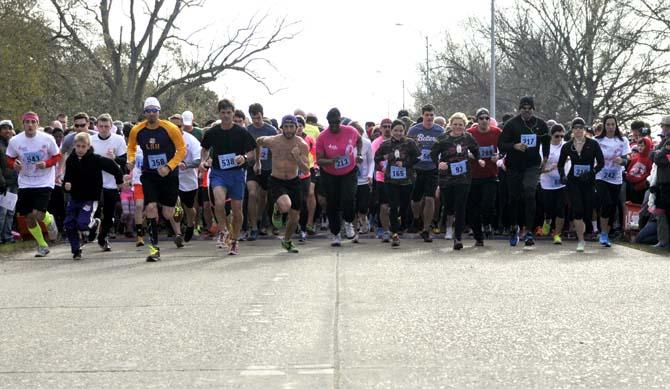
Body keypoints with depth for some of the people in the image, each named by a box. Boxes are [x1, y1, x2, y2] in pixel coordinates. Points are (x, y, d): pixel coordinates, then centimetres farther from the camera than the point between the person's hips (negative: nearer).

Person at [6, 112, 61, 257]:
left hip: (44, 182, -3)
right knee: (29, 218, 4)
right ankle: (42, 246, 26)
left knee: (38, 215, -18)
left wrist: (46, 163, -18)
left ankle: (50, 220, 20)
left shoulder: (47, 139, -10)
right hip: (25, 184, 3)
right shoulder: (15, 141, -5)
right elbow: (10, 158, 8)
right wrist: (14, 164, -15)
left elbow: (57, 156, 1)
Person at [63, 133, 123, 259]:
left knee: (81, 224, -20)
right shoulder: (70, 160, -2)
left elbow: (112, 165, -7)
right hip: (74, 197, 5)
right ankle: (76, 251, 15)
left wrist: (119, 180, 2)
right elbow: (68, 177, 4)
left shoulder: (96, 159, -15)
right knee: (69, 225, 0)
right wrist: (66, 184, -18)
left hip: (90, 198, -5)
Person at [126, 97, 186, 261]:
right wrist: (131, 160, -6)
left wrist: (169, 166, -16)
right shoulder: (137, 130, -4)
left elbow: (182, 149, -6)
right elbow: (131, 147, 15)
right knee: (151, 207, -14)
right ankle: (154, 247, -6)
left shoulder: (170, 128, -12)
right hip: (149, 175, 2)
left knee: (168, 214, 1)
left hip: (169, 175, -2)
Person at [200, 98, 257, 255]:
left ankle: (234, 240, 24)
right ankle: (222, 231, -2)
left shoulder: (241, 132, -4)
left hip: (237, 173, 0)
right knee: (219, 202, -25)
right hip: (218, 173, 0)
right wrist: (203, 160, 0)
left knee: (237, 209, 5)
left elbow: (252, 151, 3)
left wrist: (244, 157, -18)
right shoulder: (212, 133, 1)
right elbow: (205, 148, 19)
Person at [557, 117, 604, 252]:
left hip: (588, 182, 0)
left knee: (587, 211, 1)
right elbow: (560, 164, 14)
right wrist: (563, 176, -4)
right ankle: (581, 240, -9)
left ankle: (580, 237, 26)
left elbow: (601, 163, -5)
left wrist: (591, 173, -19)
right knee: (578, 209, -14)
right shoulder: (567, 146, 4)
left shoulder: (593, 144, -2)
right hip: (573, 182, 0)